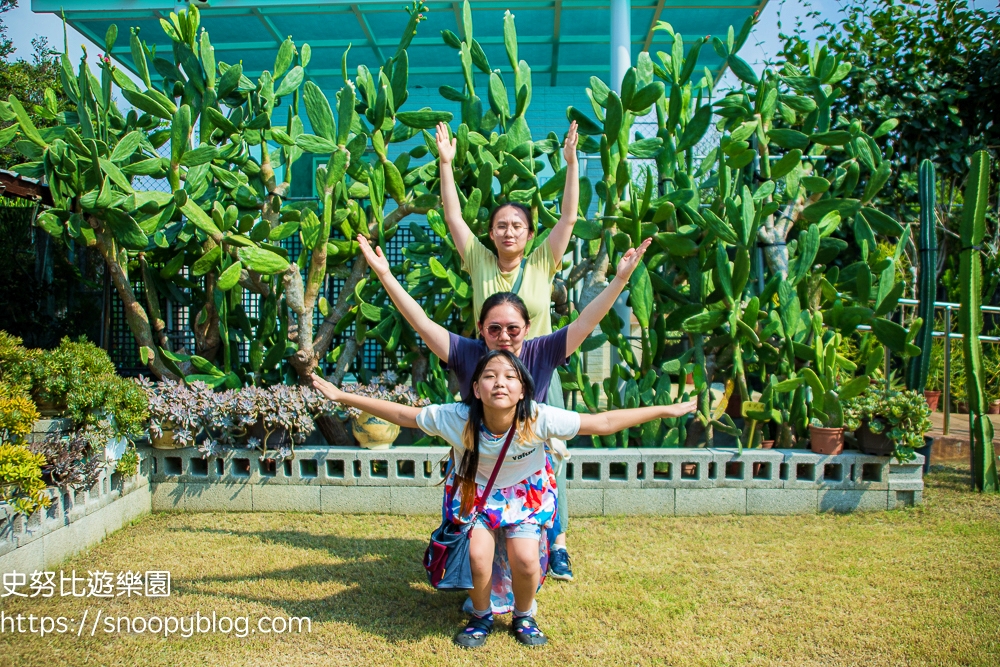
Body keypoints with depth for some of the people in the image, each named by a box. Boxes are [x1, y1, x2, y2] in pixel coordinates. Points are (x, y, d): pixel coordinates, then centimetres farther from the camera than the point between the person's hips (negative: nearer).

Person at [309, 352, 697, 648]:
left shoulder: (539, 419, -32)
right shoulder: (456, 418, -30)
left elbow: (603, 422, -25)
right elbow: (402, 415, -18)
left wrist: (665, 411, -23)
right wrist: (343, 397, -18)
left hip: (526, 491, 0)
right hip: (475, 491, 0)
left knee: (526, 560, -17)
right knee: (478, 555, -19)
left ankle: (523, 616, 17)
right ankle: (481, 616, 14)